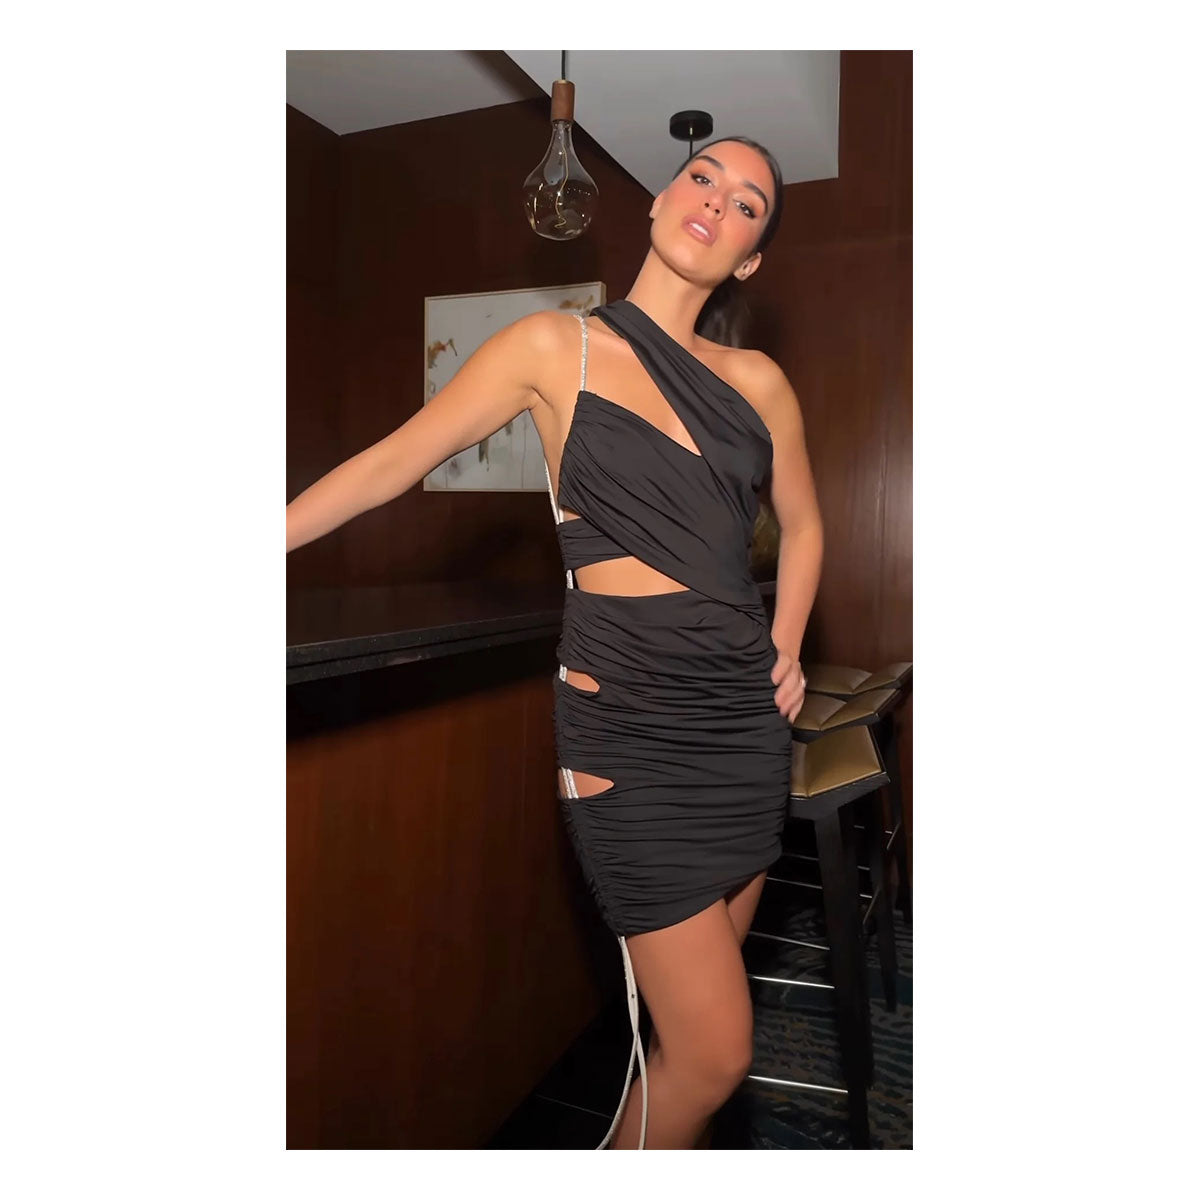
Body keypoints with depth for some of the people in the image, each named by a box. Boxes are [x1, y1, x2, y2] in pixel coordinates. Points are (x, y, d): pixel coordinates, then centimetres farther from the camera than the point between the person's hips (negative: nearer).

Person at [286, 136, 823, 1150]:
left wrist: (786, 648, 11)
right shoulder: (557, 346, -1)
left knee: (694, 1017, 17)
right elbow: (394, 461, 1)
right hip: (626, 715, -5)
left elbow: (802, 525, 23)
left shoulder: (758, 380, 9)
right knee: (714, 1049, -1)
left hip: (745, 713, 5)